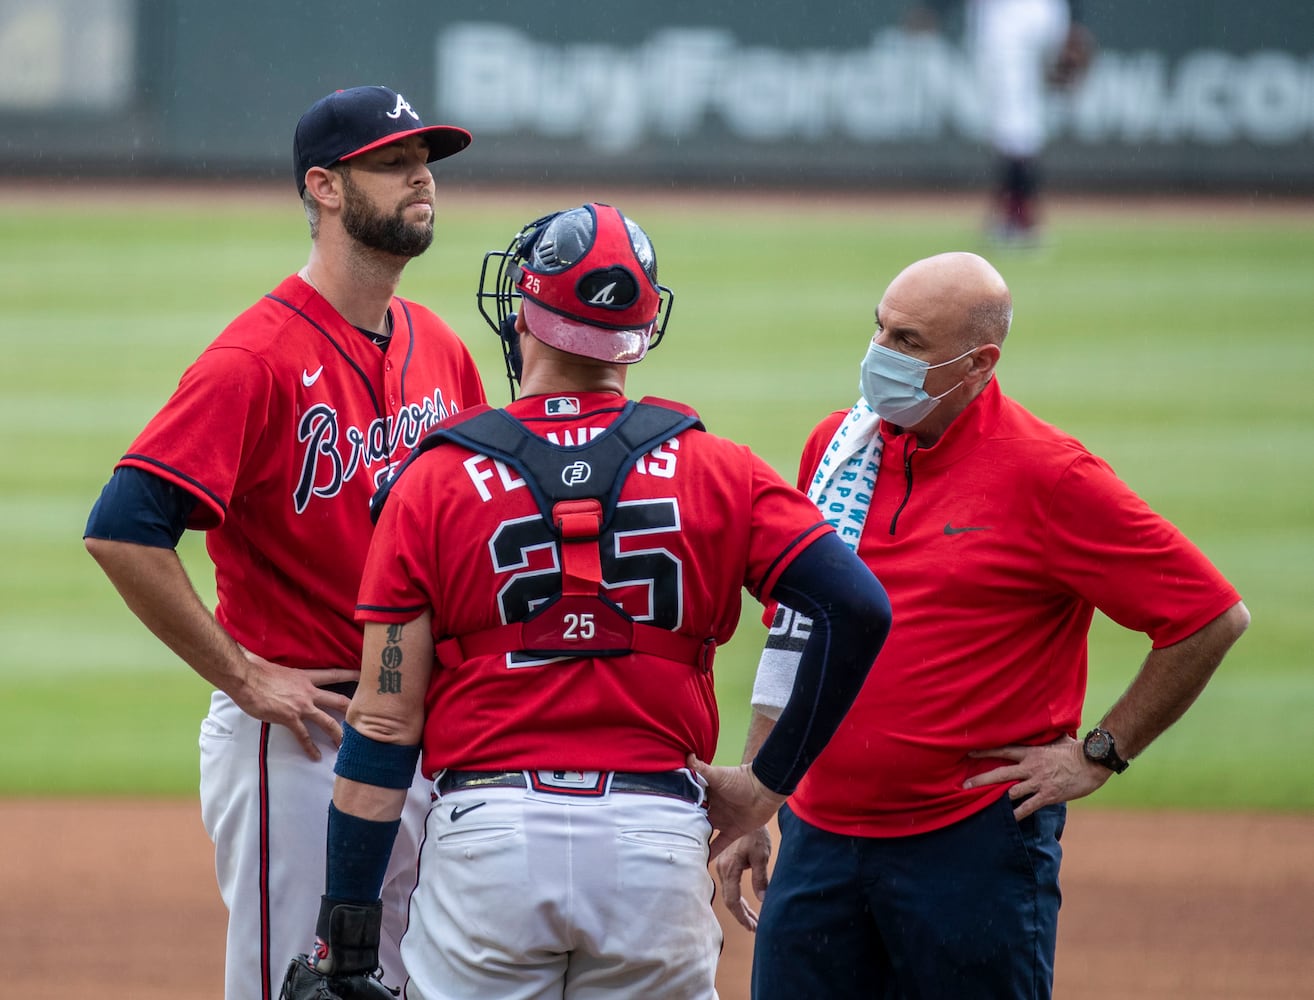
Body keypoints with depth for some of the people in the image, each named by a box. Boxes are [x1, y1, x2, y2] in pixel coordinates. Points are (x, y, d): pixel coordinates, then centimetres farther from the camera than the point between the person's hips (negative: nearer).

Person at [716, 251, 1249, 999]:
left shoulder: (1046, 475, -10)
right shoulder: (838, 446, 8)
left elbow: (1214, 616, -9)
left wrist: (1100, 754, -7)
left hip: (978, 850, -5)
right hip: (819, 839, 5)